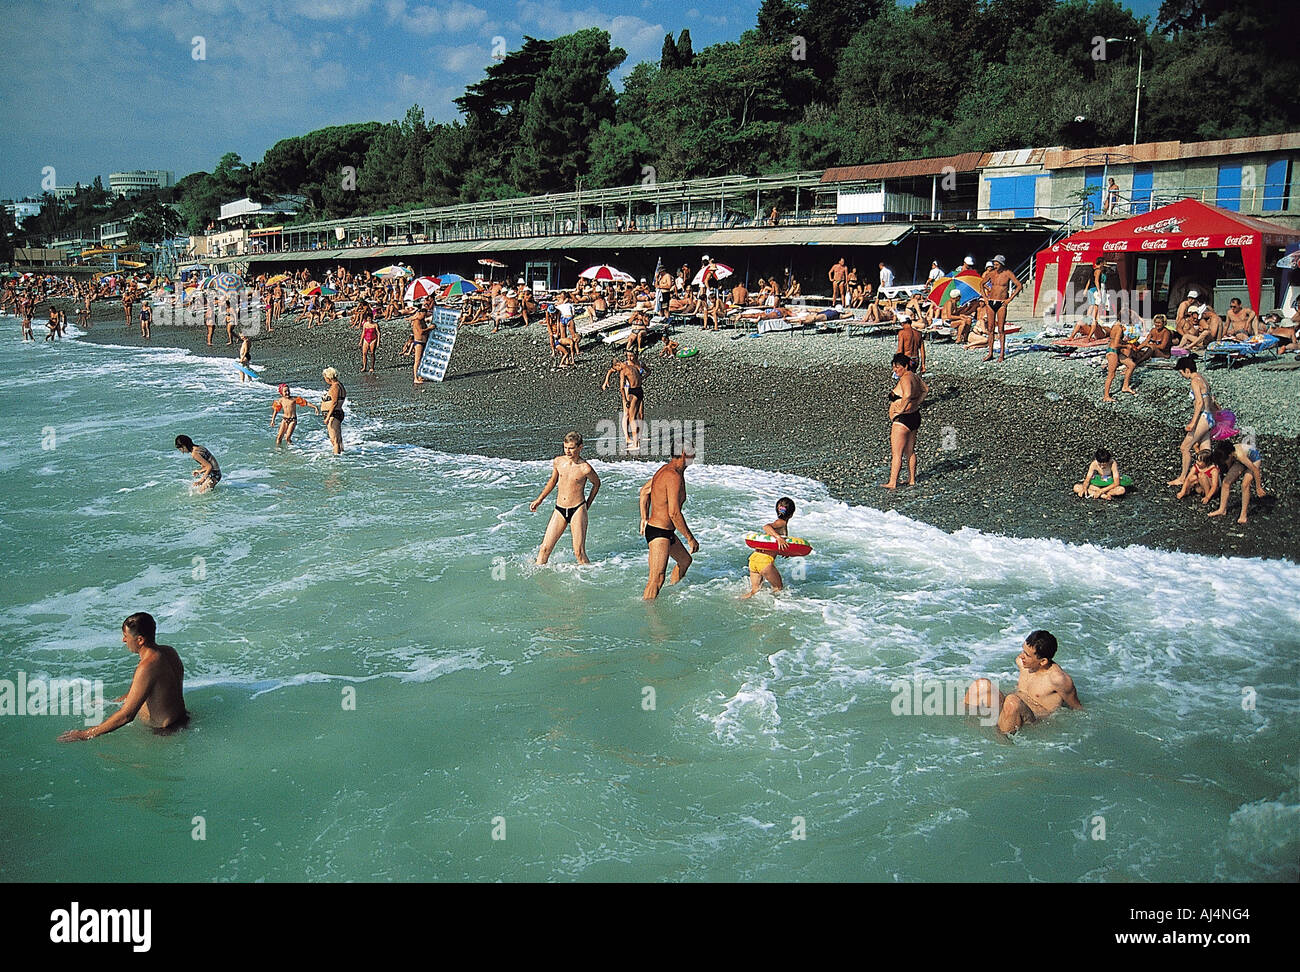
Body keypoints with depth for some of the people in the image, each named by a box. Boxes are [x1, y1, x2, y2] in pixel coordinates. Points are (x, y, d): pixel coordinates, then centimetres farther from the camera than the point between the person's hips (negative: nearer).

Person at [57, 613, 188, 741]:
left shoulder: (147, 667, -27)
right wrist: (111, 702, 26)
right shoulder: (169, 651, 1)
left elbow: (126, 715, -26)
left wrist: (85, 734, -18)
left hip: (164, 732, -9)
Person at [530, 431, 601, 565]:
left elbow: (596, 483, 10)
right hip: (559, 509, 4)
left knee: (579, 552, -6)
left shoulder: (585, 468, -10)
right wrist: (539, 500, 22)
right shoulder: (558, 461, 2)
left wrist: (588, 505, 11)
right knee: (545, 548, 0)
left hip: (577, 510, -4)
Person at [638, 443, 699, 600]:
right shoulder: (674, 476, -23)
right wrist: (690, 539, -19)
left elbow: (644, 491, 22)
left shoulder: (666, 469, 8)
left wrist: (644, 519, 25)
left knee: (685, 560, 29)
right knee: (657, 579, -11)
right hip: (659, 533, -11)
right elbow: (674, 513, -27)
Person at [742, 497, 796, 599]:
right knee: (779, 588, 10)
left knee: (754, 591, 16)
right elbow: (766, 527, -24)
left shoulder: (778, 522, 20)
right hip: (765, 560, -8)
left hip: (754, 557, 8)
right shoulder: (782, 522, -5)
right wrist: (779, 538, -33)